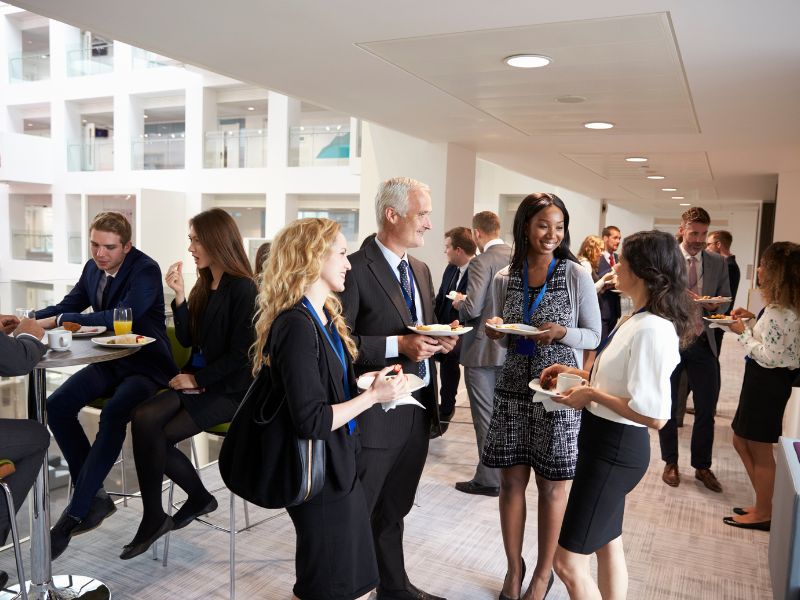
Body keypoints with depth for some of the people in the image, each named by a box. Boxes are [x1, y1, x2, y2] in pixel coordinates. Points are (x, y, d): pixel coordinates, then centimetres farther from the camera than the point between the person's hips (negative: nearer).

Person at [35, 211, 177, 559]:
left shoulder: (146, 270, -17)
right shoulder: (93, 268, 6)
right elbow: (69, 306, 14)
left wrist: (58, 321, -28)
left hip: (145, 365, -7)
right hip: (110, 362, 8)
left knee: (113, 414, -32)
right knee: (57, 406, -13)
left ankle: (76, 512, -22)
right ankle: (94, 495, -3)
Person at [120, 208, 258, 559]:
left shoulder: (242, 289, -13)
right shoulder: (204, 285, 11)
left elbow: (240, 355, -15)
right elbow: (187, 340, 8)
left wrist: (198, 380, -12)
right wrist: (179, 296, -2)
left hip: (228, 390, -7)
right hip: (197, 381, 7)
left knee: (159, 436, -18)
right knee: (143, 420, -16)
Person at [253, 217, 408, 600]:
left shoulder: (324, 318, 8)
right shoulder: (297, 326, -22)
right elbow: (311, 421, -25)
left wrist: (369, 381, 2)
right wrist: (373, 396, -17)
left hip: (341, 467, 9)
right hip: (321, 474, -9)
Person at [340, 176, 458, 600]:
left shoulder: (420, 270, 12)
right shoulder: (356, 268, -15)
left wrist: (438, 340, -2)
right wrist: (398, 345, -24)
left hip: (418, 409, 8)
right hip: (375, 413, -8)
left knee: (393, 511, 24)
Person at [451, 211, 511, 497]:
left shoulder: (482, 262, -19)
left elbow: (472, 308, -24)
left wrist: (458, 303, -2)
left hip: (483, 350, -7)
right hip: (511, 348, 8)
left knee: (485, 416, 3)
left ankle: (488, 479, 12)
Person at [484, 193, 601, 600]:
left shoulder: (577, 276, -5)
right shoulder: (504, 279, 4)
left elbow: (594, 336, -2)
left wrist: (562, 333, -20)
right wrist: (495, 331, -8)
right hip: (513, 389, 3)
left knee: (551, 486, 8)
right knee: (511, 481, 9)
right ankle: (514, 567, 28)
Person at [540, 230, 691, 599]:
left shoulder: (651, 329, -24)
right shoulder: (635, 319, 7)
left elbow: (654, 415, -28)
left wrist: (591, 394, -20)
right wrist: (579, 374, 8)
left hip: (615, 448, -10)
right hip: (607, 443, 10)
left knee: (569, 563, -1)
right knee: (608, 545, 23)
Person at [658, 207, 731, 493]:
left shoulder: (718, 263, 6)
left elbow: (725, 301, 10)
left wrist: (713, 307, -12)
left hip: (702, 343, 2)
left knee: (707, 409, 6)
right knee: (668, 406, 10)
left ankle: (702, 466, 24)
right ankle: (670, 462, 27)